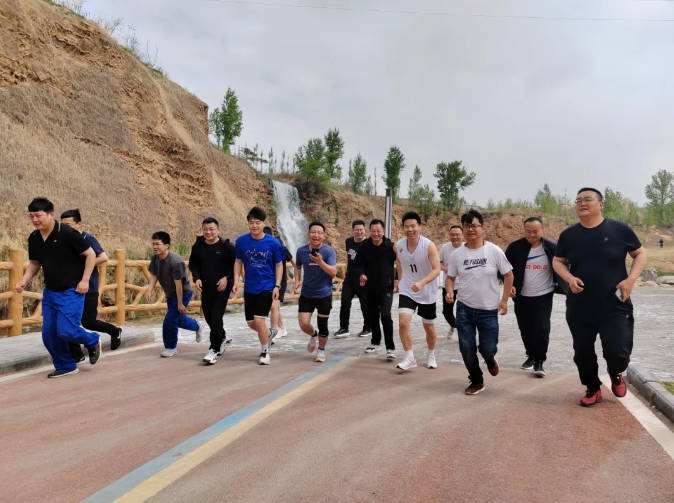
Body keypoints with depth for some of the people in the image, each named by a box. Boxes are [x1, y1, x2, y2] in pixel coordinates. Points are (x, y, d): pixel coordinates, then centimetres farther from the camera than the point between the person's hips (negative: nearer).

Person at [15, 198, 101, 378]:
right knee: (48, 333, 5)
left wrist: (85, 280, -16)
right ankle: (65, 366, 23)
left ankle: (93, 341, 17)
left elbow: (90, 254, -11)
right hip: (50, 292, 7)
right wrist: (24, 282, -1)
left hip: (71, 291, -7)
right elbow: (34, 263, 15)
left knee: (66, 331, -14)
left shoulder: (68, 233, -18)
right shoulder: (33, 238, 2)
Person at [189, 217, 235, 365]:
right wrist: (196, 277, -5)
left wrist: (227, 278, -17)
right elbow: (193, 264, 12)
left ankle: (214, 350, -1)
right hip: (206, 287, 5)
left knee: (216, 318, -11)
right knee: (208, 317, 15)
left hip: (222, 287, -5)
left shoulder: (227, 246, -10)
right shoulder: (197, 246, 2)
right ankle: (223, 337, 41)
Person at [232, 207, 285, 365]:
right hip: (249, 287, 4)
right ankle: (269, 334, 43)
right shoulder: (241, 241, -5)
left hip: (267, 287, -3)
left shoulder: (273, 243, -11)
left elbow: (279, 265, -2)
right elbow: (238, 262, 7)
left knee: (259, 320, -12)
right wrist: (236, 282, -3)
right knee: (251, 323, 10)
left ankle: (265, 352, 11)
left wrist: (277, 286, -10)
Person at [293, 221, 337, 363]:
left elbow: (333, 272, -24)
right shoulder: (301, 251, -4)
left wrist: (320, 262, -38)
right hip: (306, 294, 2)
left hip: (324, 294, -2)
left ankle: (321, 350, 30)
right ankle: (313, 335, 30)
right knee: (304, 324, -5)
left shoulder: (329, 251, -14)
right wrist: (297, 281, -1)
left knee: (322, 325, 5)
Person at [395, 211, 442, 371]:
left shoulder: (429, 245, -20)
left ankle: (431, 355, 38)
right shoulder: (398, 245, -8)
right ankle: (409, 357, -2)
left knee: (429, 327, 13)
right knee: (403, 322, -17)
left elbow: (436, 270, -25)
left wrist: (421, 283, -40)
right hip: (406, 291, 2)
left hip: (427, 293, -2)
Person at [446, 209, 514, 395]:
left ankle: (490, 360, 40)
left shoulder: (494, 251, -9)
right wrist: (449, 292, -16)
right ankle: (477, 381, 25)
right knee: (466, 348, 3)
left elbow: (508, 275, 0)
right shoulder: (457, 254, -3)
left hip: (488, 309, -2)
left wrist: (504, 300, -6)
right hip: (464, 309, 2)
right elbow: (450, 277, 5)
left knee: (488, 348, 2)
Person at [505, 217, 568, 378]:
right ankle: (531, 356, 32)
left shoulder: (552, 247, -6)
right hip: (521, 297, 2)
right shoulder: (515, 247, -6)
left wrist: (565, 285, -4)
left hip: (543, 296, -2)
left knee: (542, 329, -6)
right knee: (525, 329, 12)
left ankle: (539, 361, 8)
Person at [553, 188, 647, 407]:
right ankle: (593, 389, 33)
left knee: (618, 352, -8)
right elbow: (557, 261, 10)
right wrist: (570, 278, -10)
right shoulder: (568, 235, 2)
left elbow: (640, 254, 6)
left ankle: (615, 373, 29)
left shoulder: (620, 229, -4)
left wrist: (631, 279, -10)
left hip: (615, 307, -2)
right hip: (579, 308, 2)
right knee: (583, 352, 8)